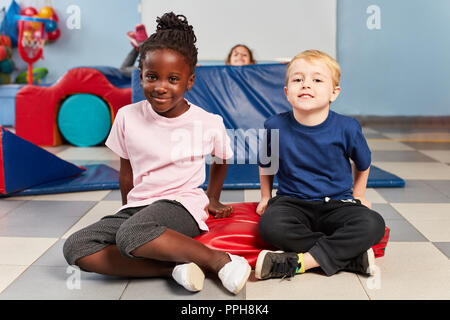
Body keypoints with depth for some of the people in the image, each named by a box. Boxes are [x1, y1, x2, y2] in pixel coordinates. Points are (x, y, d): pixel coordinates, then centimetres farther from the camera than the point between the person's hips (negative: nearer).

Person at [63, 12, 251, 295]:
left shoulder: (209, 123, -6)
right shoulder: (127, 117, 1)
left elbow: (221, 160, 18)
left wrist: (212, 199, 19)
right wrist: (127, 210, 16)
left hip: (183, 207, -5)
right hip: (137, 207, 5)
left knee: (131, 234, -38)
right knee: (75, 247, -21)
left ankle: (220, 260, -24)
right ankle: (175, 267, -26)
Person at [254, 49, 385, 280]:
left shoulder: (347, 128, -8)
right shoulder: (275, 127, -6)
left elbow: (363, 165, 13)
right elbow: (265, 164, 16)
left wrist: (357, 197, 18)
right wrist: (265, 197, 18)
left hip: (337, 204, 0)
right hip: (292, 202, 0)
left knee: (373, 225, -29)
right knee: (270, 226, -34)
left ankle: (298, 262, -28)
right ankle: (351, 255, -24)